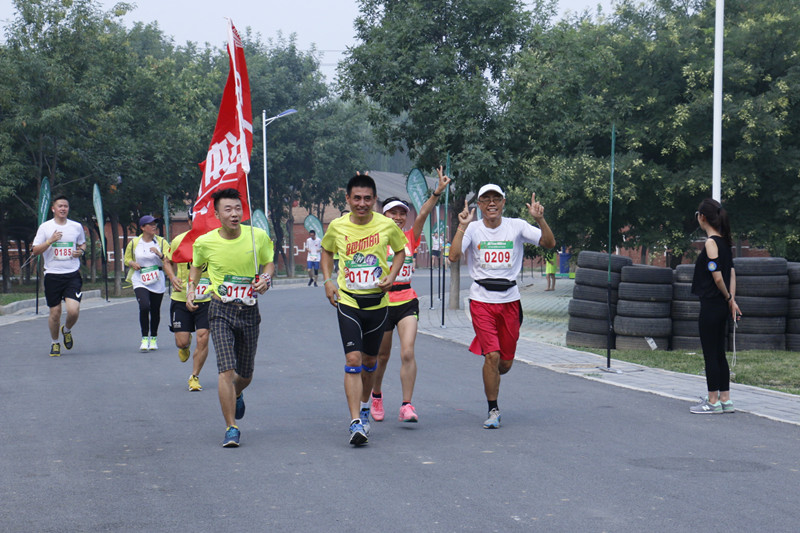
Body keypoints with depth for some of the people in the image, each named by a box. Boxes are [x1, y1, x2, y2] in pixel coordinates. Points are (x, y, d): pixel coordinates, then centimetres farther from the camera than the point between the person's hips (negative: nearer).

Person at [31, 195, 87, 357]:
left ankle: (67, 330, 20)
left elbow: (83, 244, 24)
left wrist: (81, 251, 1)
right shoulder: (45, 227, 1)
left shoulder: (77, 227, 6)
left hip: (73, 275, 1)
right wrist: (50, 241, -15)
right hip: (52, 275, -1)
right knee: (55, 313, 3)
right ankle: (54, 343, 27)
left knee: (73, 310, -14)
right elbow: (35, 251, 0)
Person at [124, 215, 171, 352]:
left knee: (155, 310, 6)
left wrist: (159, 254, -20)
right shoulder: (134, 243, 5)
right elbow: (127, 259, 18)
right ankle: (145, 339, -10)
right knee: (144, 307, -20)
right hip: (140, 280, -1)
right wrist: (132, 263, -4)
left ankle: (153, 338, 26)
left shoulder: (161, 242, 5)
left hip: (157, 280, 1)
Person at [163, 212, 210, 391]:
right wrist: (173, 277, -7)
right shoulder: (178, 241, -3)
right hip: (181, 298, 1)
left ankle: (194, 377, 10)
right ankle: (185, 346, 39)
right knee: (181, 341, 0)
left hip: (206, 298, -1)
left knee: (202, 339, -8)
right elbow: (168, 262, 13)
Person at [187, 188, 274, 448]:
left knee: (246, 374, 13)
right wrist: (191, 289, 2)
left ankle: (236, 395, 51)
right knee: (226, 368, -16)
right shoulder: (205, 243, -6)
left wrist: (266, 277, -10)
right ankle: (231, 428, -7)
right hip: (221, 311, -2)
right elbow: (196, 266, 16)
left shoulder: (258, 236, -6)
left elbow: (269, 263, 11)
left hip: (249, 311, 2)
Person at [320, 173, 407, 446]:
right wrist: (328, 280, 2)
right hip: (347, 301, -1)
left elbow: (400, 251, 12)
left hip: (378, 301, 1)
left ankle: (364, 406, 40)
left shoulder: (387, 225, -6)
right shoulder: (337, 226, -5)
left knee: (370, 360, 14)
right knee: (353, 359, -14)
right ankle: (356, 422, -16)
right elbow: (326, 250, 16)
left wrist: (391, 276, -4)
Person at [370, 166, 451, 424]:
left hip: (407, 302, 1)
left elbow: (423, 214, -8)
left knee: (407, 352, -14)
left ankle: (407, 406, -13)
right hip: (381, 303, -1)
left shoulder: (410, 238, 4)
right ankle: (376, 395, 38)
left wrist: (438, 192, -21)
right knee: (382, 356, 12)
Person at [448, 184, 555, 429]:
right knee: (492, 355, -14)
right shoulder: (472, 229, 0)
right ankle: (493, 410, 1)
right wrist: (462, 226, -21)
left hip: (509, 299, 2)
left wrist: (540, 219, -19)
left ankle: (490, 378, 42)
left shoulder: (517, 227, 2)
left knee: (505, 363, 6)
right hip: (482, 299, -2)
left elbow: (549, 243, -5)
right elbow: (453, 256, -14)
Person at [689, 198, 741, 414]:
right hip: (721, 307, 9)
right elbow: (732, 272, 10)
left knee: (710, 354, -2)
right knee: (719, 353, 14)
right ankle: (725, 399, 18)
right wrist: (732, 299, 6)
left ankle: (713, 402, 3)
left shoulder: (711, 243, -15)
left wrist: (729, 299, -4)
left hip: (711, 305, -9)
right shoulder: (724, 241, 11)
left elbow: (718, 277, -18)